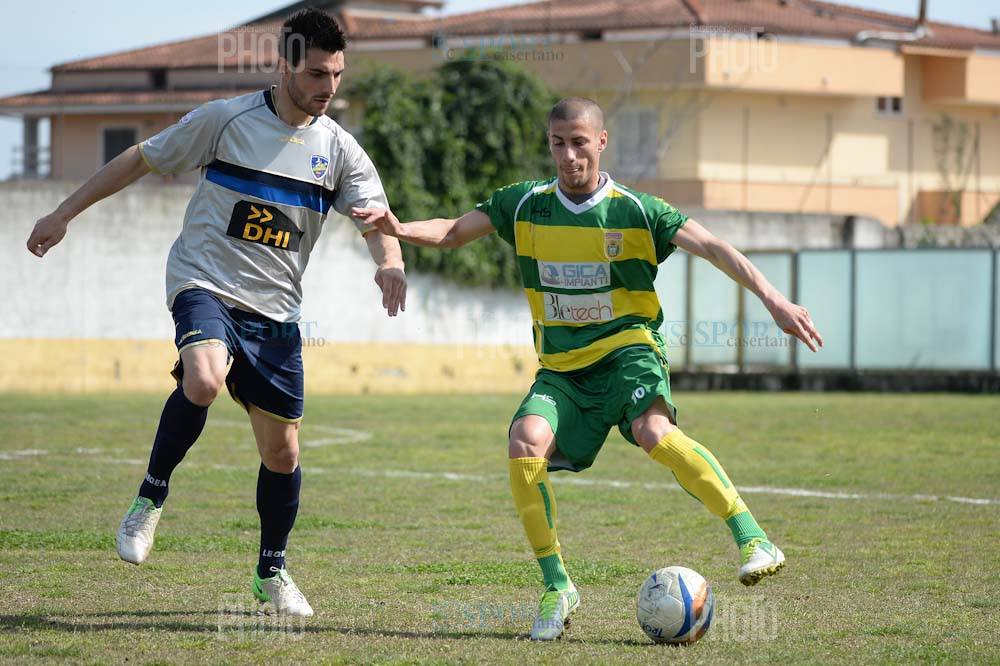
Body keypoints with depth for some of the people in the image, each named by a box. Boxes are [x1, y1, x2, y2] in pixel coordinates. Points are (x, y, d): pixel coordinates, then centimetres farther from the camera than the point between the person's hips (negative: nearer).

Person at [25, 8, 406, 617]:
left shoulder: (339, 150, 3)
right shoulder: (225, 119, -4)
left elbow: (375, 215, -8)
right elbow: (141, 160, 4)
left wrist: (389, 261, -32)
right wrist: (64, 215, 5)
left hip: (275, 312, 4)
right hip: (205, 285, -4)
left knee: (282, 452, 6)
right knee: (204, 380, -35)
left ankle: (272, 573, 28)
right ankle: (151, 498, -12)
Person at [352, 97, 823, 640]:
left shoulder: (635, 211, -5)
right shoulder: (524, 205, 4)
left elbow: (713, 249, -11)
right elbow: (452, 232, 4)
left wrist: (773, 300, -22)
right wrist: (400, 229, -17)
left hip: (628, 350, -3)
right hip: (561, 367, 3)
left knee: (654, 432, -33)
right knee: (526, 443, -24)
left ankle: (754, 541, -28)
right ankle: (556, 587, -12)